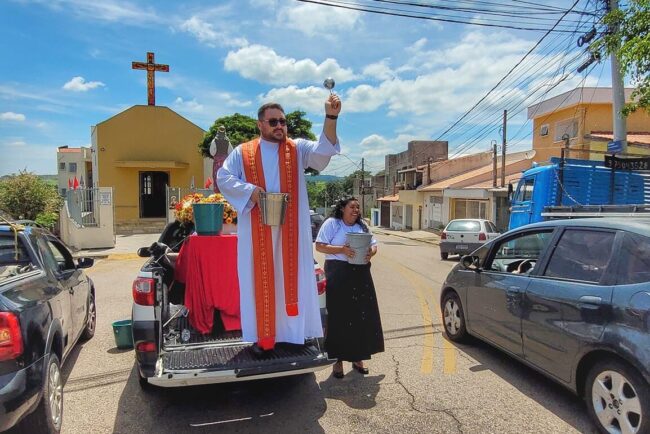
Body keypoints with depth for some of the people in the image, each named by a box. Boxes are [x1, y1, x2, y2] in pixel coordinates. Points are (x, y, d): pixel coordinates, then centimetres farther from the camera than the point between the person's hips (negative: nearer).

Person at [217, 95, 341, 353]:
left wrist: (331, 116, -24)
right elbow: (223, 178, 2)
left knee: (291, 276, 5)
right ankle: (263, 334, 13)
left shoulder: (298, 149, 7)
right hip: (257, 230, 0)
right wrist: (250, 190, -13)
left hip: (290, 230, 1)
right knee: (260, 279, 4)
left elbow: (324, 149, -9)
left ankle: (293, 330, 16)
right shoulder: (243, 152, 8)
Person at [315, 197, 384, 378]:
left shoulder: (362, 226, 16)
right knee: (339, 318, -3)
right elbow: (320, 246, -8)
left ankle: (357, 357, 21)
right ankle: (338, 360, 10)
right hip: (338, 275, -5)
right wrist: (342, 250, -20)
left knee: (362, 316, 6)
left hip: (360, 275, 5)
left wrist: (371, 252, -9)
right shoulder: (331, 223, -2)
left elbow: (373, 245, 16)